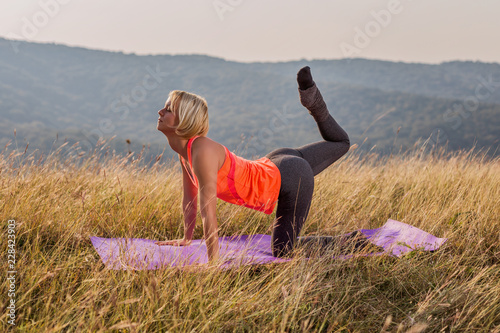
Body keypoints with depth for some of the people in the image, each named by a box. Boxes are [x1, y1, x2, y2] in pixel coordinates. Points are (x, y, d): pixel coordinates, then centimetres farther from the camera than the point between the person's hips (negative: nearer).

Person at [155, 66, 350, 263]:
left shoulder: (203, 151, -32)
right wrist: (187, 238, 12)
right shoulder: (184, 149, -5)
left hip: (290, 179, -9)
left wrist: (213, 262, -30)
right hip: (273, 167, 9)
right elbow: (190, 198, 7)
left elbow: (208, 211, -33)